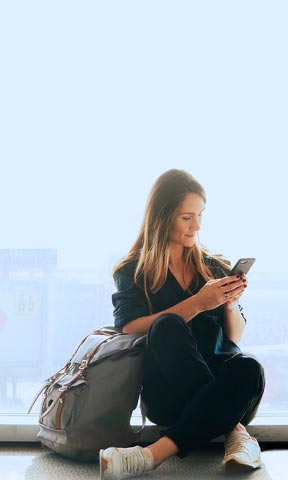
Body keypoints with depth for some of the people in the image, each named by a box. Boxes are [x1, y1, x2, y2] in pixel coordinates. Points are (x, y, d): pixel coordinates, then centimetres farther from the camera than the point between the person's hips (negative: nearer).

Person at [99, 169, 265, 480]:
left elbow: (235, 338, 15)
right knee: (167, 325, -32)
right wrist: (197, 304, -17)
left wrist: (230, 302, -6)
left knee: (249, 368, -33)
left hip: (217, 381, 2)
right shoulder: (134, 270, 8)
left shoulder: (214, 267, 17)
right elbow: (131, 329, -10)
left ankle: (158, 452, -39)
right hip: (166, 393, -2)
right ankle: (234, 432, -28)